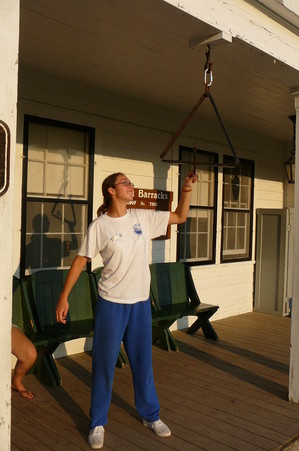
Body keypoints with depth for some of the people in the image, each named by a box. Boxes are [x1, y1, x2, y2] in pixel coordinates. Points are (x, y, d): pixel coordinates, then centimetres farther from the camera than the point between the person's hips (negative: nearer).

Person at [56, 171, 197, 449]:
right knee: (104, 365, 8)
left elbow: (180, 217, 9)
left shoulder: (143, 217, 2)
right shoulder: (99, 226, -8)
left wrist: (186, 189, -4)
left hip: (141, 302, 4)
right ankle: (97, 423, 26)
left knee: (143, 362, 17)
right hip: (111, 303, -3)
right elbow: (80, 261, -5)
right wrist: (64, 297, -8)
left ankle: (151, 416, 35)